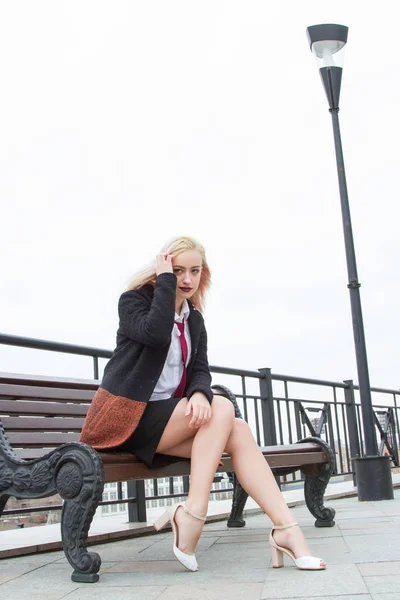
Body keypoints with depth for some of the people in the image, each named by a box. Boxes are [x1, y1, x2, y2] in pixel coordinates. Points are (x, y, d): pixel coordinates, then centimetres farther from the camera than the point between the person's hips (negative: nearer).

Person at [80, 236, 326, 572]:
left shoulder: (194, 318, 17)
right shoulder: (134, 300, -1)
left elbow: (200, 369, 5)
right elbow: (155, 333, -23)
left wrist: (199, 393, -18)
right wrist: (165, 280, -15)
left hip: (167, 416, 6)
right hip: (127, 416, -6)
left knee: (238, 432, -18)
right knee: (222, 409, -24)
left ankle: (285, 527, -25)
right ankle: (193, 516, -27)